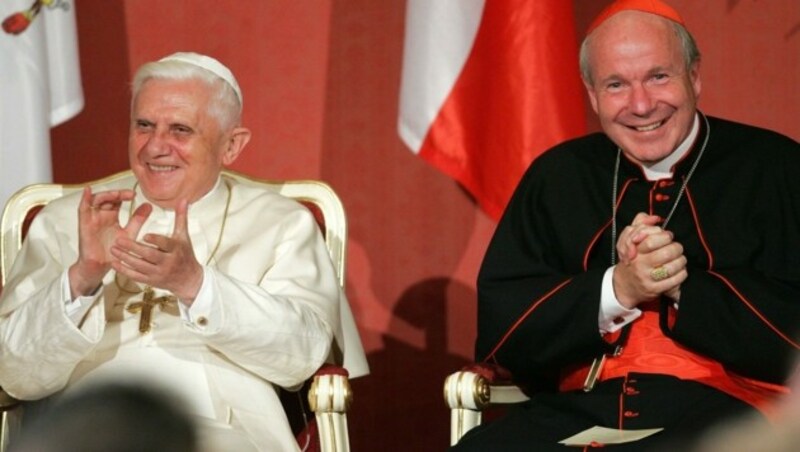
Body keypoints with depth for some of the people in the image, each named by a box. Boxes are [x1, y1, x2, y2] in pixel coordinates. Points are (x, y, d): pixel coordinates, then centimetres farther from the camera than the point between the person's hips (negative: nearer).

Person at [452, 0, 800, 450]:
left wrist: (683, 286, -12)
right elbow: (499, 328, 7)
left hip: (724, 407, -4)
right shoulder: (557, 177, 15)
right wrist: (618, 290, -7)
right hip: (578, 409, 4)